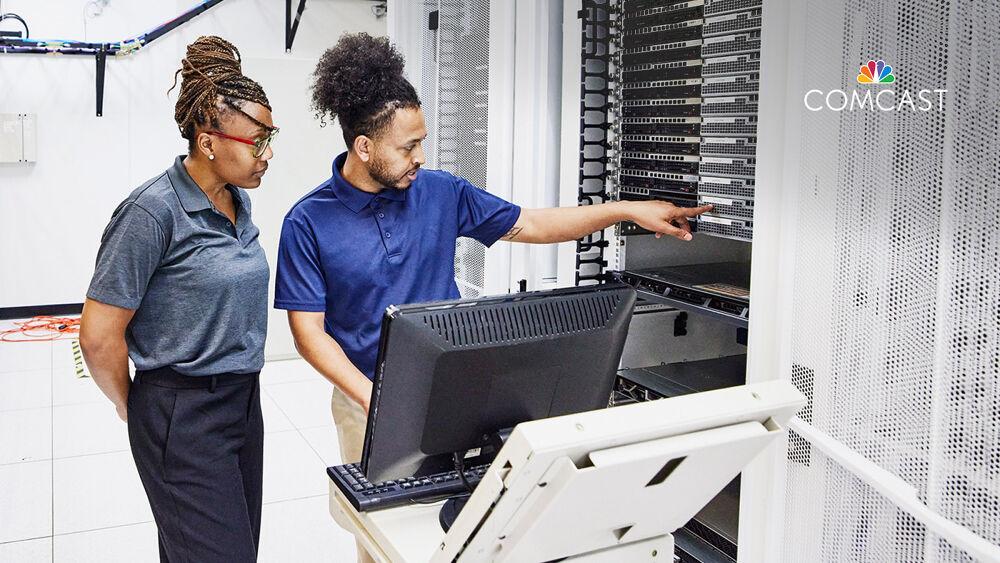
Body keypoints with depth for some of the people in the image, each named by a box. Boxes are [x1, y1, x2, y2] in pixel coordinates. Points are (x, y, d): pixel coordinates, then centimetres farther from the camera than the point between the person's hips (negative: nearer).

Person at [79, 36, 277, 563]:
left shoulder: (237, 200, 6)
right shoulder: (154, 212, -18)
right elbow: (99, 336, -15)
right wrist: (133, 409, 0)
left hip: (243, 401, 8)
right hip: (184, 419, -8)